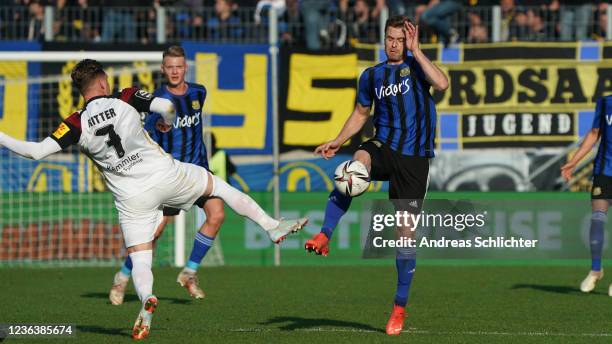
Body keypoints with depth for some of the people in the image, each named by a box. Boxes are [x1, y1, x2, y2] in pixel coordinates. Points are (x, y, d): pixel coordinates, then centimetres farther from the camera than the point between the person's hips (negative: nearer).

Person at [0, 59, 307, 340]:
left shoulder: (77, 125, -5)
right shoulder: (126, 99, -4)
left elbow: (36, 151, -11)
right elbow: (167, 107, -8)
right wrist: (167, 123, 15)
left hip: (132, 198, 0)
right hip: (166, 175, 0)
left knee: (140, 261, 4)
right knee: (220, 186, 24)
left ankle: (146, 297, -29)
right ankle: (272, 227, 27)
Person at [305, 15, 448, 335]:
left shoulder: (416, 66, 1)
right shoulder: (372, 75, 11)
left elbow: (441, 84, -21)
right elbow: (361, 113, 25)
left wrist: (415, 51, -16)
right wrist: (338, 141, 13)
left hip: (414, 157, -1)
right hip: (384, 146, 2)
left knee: (406, 231, -1)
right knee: (358, 162, -37)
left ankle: (399, 307, 9)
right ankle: (324, 237, -43)